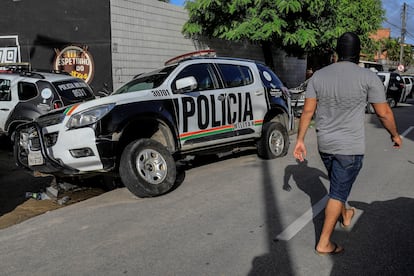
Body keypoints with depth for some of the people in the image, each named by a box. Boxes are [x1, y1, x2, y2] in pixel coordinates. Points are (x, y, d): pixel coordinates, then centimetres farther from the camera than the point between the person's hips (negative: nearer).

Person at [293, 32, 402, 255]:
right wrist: (395, 135, 12)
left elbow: (308, 111, -1)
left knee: (338, 185, 26)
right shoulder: (368, 77, -11)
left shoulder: (319, 76, -1)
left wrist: (300, 140, 5)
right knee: (338, 193, 3)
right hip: (350, 147, -4)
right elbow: (383, 113, -5)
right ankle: (324, 243, 9)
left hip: (324, 145, 5)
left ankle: (345, 216, 50)